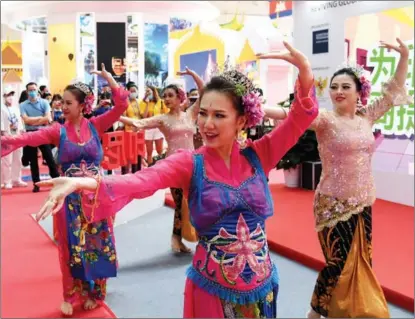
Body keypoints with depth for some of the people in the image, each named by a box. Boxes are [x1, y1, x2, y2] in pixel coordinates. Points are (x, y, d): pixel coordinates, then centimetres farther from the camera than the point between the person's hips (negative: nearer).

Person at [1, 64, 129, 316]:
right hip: (71, 197, 0)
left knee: (96, 242, 10)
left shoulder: (95, 125, -1)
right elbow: (30, 137, -16)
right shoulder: (58, 131, -2)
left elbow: (122, 104, -7)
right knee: (72, 245, 7)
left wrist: (108, 77, -11)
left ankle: (93, 292, 28)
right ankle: (71, 295, 23)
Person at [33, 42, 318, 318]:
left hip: (260, 285, 2)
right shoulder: (190, 164, -10)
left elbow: (302, 116, -11)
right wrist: (81, 183, -42)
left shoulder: (257, 156, -4)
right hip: (212, 287, -1)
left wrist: (304, 70, -28)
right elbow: (141, 181, -26)